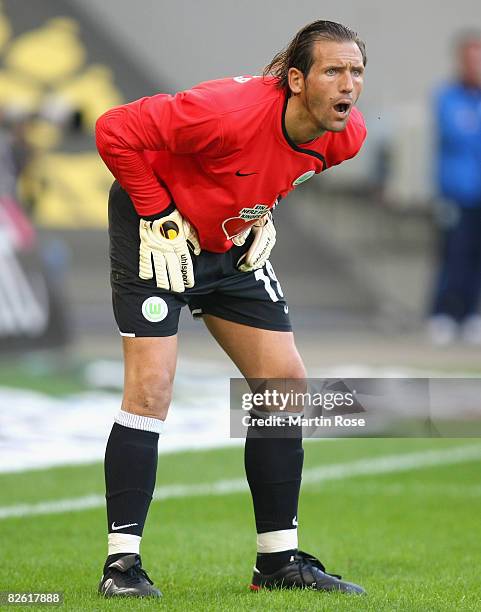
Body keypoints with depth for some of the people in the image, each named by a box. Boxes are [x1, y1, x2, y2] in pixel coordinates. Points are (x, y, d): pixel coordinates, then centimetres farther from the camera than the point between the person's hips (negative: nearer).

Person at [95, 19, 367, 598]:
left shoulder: (345, 134, -12)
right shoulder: (229, 112, -35)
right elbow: (116, 131, -28)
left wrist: (264, 212, 3)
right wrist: (160, 214, -23)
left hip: (233, 246, 7)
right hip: (160, 236, -7)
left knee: (285, 384, 2)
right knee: (151, 388, -16)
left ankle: (279, 559, 12)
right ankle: (122, 562, -8)